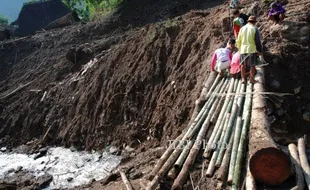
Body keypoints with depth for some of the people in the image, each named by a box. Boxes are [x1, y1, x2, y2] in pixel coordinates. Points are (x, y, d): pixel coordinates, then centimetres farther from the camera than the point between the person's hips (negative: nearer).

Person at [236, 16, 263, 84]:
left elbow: (238, 40, 10)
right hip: (252, 49, -3)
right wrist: (260, 50, 3)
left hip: (243, 49, 3)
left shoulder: (242, 28, 6)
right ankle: (251, 79, 7)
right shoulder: (255, 29, -6)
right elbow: (257, 41, -6)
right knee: (252, 65, 6)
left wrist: (239, 48, 23)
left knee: (243, 64, 12)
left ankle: (243, 78, 11)